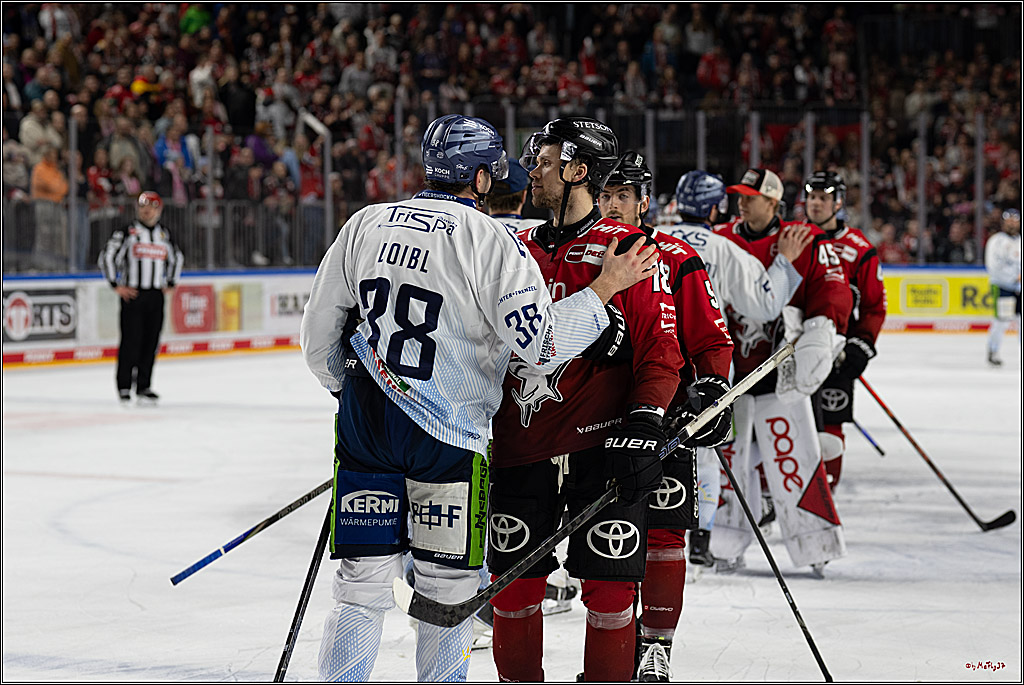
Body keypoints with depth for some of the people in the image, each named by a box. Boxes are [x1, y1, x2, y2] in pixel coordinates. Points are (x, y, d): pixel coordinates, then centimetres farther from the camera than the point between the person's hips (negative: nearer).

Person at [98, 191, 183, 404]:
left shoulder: (164, 235, 12)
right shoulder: (128, 233, -4)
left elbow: (176, 258, 30)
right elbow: (107, 257, -4)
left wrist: (171, 283, 20)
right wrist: (116, 285, -6)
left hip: (156, 296, 5)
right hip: (132, 295, -5)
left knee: (151, 343, 3)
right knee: (131, 341, -7)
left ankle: (143, 386, 11)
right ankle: (124, 387, 0)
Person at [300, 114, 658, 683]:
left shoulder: (365, 225, 6)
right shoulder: (491, 241, -9)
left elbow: (320, 334, 11)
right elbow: (541, 342, -14)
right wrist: (605, 288, -4)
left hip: (364, 423, 4)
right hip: (448, 435, -4)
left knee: (364, 581, 9)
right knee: (449, 584, 9)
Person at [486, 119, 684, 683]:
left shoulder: (629, 250, -3)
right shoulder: (518, 251, 13)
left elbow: (661, 350, -6)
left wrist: (644, 425, -16)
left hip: (602, 446, -4)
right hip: (520, 447, 5)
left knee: (609, 588, -3)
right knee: (514, 588, 4)